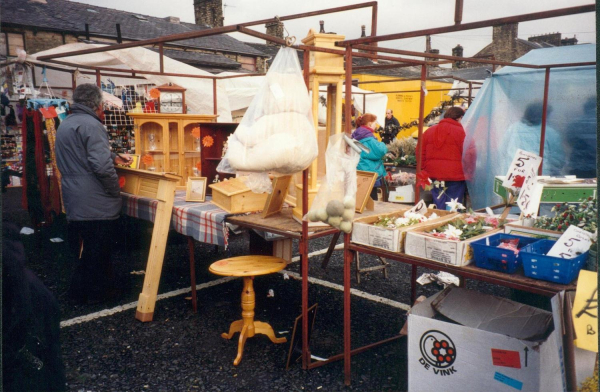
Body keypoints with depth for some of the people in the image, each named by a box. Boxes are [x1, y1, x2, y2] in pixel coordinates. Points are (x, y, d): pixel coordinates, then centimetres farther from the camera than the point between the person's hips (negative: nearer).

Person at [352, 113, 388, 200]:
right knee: (372, 199, -2)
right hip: (370, 173, -9)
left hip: (359, 173, 9)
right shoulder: (368, 138, -18)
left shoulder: (357, 135, 10)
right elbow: (380, 151, -23)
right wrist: (382, 145, -3)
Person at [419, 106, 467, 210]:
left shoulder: (430, 131, 10)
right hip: (455, 175, -5)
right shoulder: (460, 131, -7)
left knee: (438, 208, 11)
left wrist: (424, 170, 14)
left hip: (434, 175, 5)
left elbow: (421, 152, 10)